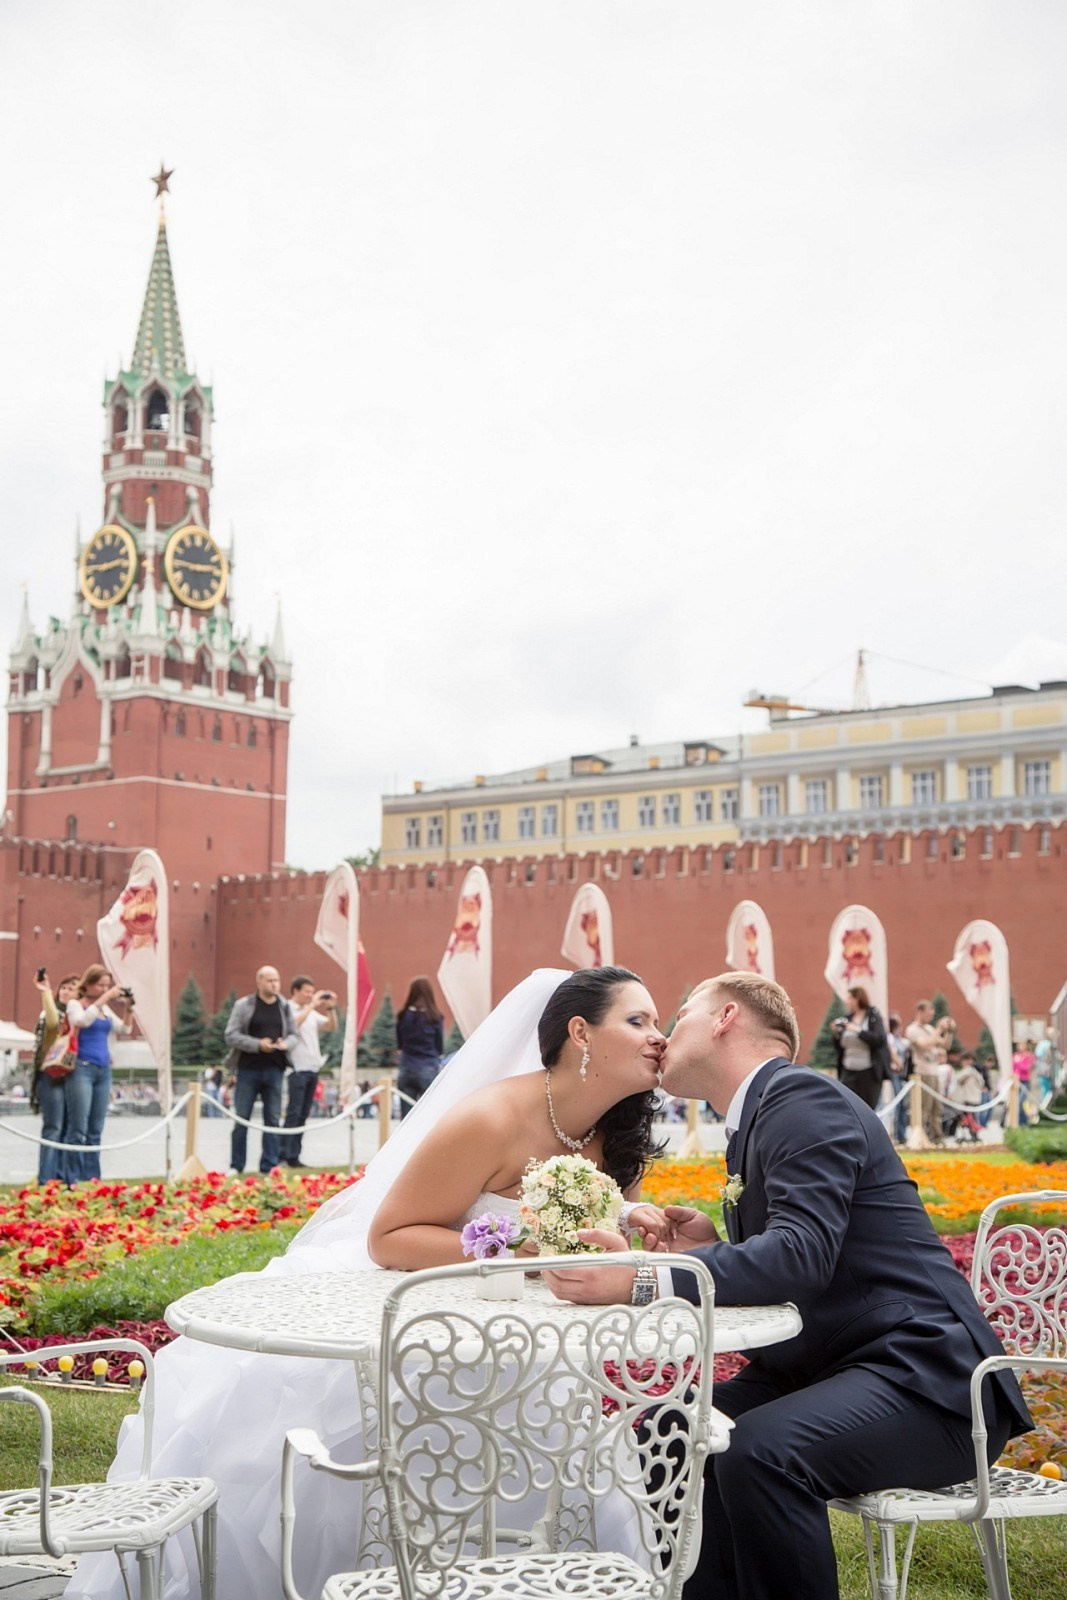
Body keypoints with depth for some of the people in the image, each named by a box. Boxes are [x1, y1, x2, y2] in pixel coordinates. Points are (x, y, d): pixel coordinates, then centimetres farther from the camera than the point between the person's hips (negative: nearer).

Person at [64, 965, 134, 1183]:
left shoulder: (105, 1009, 15)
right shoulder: (75, 1004, -2)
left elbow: (125, 1029, 16)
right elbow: (82, 1020, -22)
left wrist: (129, 1007, 1)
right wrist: (105, 998, -23)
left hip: (103, 1070, 6)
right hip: (82, 1068, -6)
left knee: (96, 1130, 6)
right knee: (78, 1129, -9)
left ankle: (92, 1179, 9)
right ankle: (73, 1180, -7)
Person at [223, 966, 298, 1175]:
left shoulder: (285, 1007, 9)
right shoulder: (244, 1006, -2)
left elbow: (293, 1034, 15)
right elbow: (231, 1035, -6)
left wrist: (286, 1043, -9)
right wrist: (257, 1044, -17)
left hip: (274, 1070, 3)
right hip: (248, 1069, -3)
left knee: (273, 1119, 5)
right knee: (241, 1119, 2)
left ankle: (269, 1166, 12)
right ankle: (236, 1167, 11)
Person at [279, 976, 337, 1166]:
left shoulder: (312, 1013, 17)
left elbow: (331, 1027, 18)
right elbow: (295, 1022, -24)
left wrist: (331, 1008, 4)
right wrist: (312, 1005, -18)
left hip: (313, 1068, 7)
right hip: (297, 1069, -7)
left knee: (303, 1115, 7)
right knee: (293, 1113, -10)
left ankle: (293, 1156, 9)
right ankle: (284, 1156, -9)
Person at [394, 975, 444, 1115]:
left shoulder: (403, 1016, 2)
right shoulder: (435, 1017, -5)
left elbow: (399, 1045, 10)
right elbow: (440, 1048, 3)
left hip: (406, 1069, 3)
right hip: (429, 1070, -2)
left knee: (406, 1114, 6)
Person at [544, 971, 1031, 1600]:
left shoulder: (803, 1096, -13)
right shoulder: (758, 1115, 16)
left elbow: (802, 1253, -27)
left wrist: (643, 1280, -33)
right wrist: (715, 1247, -1)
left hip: (921, 1379, -9)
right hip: (827, 1369, 9)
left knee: (760, 1449, -32)